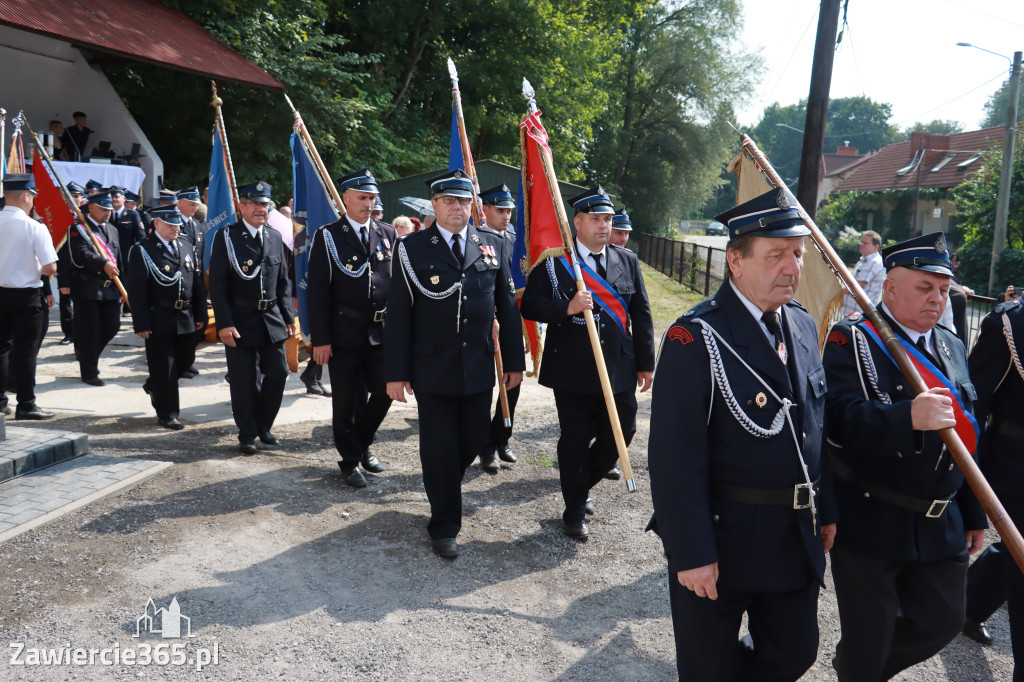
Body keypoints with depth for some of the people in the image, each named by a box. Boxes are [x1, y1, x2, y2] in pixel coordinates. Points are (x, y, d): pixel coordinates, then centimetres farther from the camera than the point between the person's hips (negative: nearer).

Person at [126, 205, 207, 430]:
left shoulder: (188, 247, 11)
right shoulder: (142, 250, -6)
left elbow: (197, 282, 15)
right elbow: (137, 291, -10)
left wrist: (200, 314, 10)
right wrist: (142, 324, -14)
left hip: (186, 319, 6)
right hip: (158, 320, -6)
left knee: (186, 359, 15)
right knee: (163, 367, 1)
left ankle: (154, 387, 42)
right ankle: (167, 414, 13)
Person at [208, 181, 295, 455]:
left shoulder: (275, 237, 11)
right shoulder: (226, 237, -4)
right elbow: (217, 283, -8)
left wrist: (288, 317, 8)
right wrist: (224, 323, -15)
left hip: (271, 320, 4)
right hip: (240, 321, -4)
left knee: (278, 373, 5)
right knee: (244, 381, 2)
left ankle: (263, 425, 25)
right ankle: (247, 434, 17)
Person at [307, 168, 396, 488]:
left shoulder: (388, 234, 9)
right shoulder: (327, 237, -2)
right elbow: (318, 292, -5)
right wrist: (320, 339, -11)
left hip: (383, 332, 3)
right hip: (345, 335, -3)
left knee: (383, 393, 7)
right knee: (347, 401, 5)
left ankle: (362, 445, 32)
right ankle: (350, 459, 22)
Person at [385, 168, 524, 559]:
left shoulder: (492, 247, 6)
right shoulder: (412, 248, -4)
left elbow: (507, 307, 8)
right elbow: (398, 314, -5)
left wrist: (515, 360, 7)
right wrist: (396, 372, -8)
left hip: (479, 368, 3)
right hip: (432, 370, -3)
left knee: (474, 440, 13)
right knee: (439, 448, 6)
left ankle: (443, 487, 44)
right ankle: (444, 526, 23)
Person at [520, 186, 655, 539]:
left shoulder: (628, 261, 8)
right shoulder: (553, 261, -3)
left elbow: (642, 315, 10)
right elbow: (530, 306, -7)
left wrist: (646, 363, 8)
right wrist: (567, 308, -24)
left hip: (619, 371, 4)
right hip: (572, 371, -3)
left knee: (621, 432, 8)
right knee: (575, 440, 5)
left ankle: (580, 485, 35)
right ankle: (575, 510, 24)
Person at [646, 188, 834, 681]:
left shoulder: (803, 325, 5)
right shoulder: (696, 337, -20)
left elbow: (815, 427, 13)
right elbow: (676, 458, -22)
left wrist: (825, 510, 14)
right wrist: (691, 553, -21)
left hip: (797, 539, 7)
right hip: (720, 539, -6)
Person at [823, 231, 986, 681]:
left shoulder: (950, 346, 11)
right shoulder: (851, 340, -12)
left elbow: (964, 435, 17)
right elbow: (840, 422, -26)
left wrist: (974, 513, 18)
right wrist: (908, 417, -41)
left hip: (940, 523, 7)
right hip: (869, 520, -6)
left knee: (943, 620, 16)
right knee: (869, 636, 6)